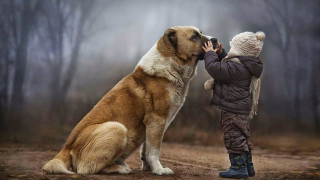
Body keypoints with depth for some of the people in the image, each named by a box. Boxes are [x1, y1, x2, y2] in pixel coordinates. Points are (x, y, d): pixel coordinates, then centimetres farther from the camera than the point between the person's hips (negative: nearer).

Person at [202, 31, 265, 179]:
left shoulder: (237, 67, -22)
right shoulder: (244, 65, 12)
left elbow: (215, 68, -25)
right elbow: (225, 67, 29)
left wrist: (210, 53, -10)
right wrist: (220, 53, 20)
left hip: (233, 109, -11)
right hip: (242, 108, 11)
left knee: (233, 137, -5)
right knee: (242, 137, 18)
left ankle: (239, 167, -1)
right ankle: (248, 166, 27)